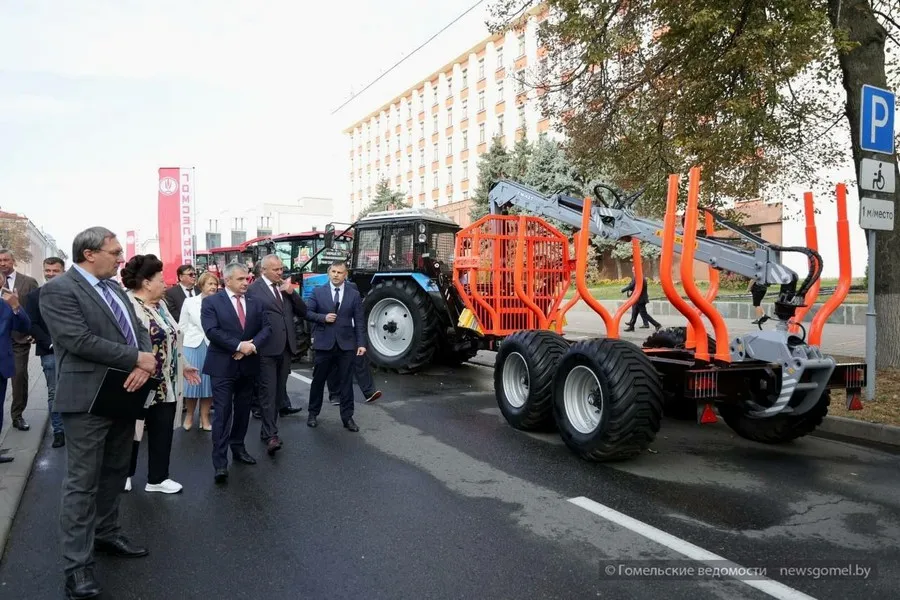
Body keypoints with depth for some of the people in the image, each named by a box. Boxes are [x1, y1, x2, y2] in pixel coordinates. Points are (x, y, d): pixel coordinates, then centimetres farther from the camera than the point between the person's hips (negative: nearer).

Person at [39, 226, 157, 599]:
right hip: (88, 400, -8)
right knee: (83, 482, 1)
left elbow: (138, 330, 9)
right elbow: (80, 341, -22)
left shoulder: (114, 287, 13)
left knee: (115, 472, 18)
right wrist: (136, 358, -18)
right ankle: (77, 564, 10)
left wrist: (145, 364, -11)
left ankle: (107, 534, 34)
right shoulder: (58, 290, -12)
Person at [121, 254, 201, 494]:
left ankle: (157, 478, 24)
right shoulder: (127, 305, -16)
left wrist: (183, 365, 20)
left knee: (163, 431, 12)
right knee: (132, 431, 10)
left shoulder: (160, 304, 12)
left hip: (166, 384, 8)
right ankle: (124, 474, 31)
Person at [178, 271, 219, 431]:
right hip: (192, 346, 0)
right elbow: (182, 326, 7)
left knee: (208, 382, 6)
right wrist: (181, 347, 3)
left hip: (212, 347, 0)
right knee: (191, 381, 6)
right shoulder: (189, 302, 2)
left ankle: (205, 418, 18)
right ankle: (189, 416, 24)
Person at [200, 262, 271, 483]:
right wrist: (239, 345, -21)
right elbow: (212, 331, -16)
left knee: (242, 410, 14)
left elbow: (266, 327, 3)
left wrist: (252, 344, -15)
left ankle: (238, 448, 29)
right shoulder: (211, 302, -4)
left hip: (248, 365, 5)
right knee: (222, 412, -5)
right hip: (223, 366, -5)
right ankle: (220, 461, -2)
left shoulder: (255, 303, 9)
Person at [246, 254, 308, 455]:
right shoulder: (253, 289, -7)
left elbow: (303, 312, 9)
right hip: (266, 348, -6)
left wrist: (291, 292, -5)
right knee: (268, 392, -6)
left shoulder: (285, 287, 12)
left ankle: (267, 430, 25)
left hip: (286, 347, 6)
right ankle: (271, 436, -5)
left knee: (279, 391, 13)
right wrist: (255, 342, -13)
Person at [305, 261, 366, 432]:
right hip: (324, 343, 0)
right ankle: (313, 413, 28)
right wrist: (323, 317, -16)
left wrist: (361, 343, -6)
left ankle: (347, 416, 15)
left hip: (346, 344, 0)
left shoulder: (354, 294, 3)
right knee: (318, 380, 11)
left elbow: (359, 321, 1)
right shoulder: (318, 291, 2)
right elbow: (307, 312, 1)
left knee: (346, 381, 6)